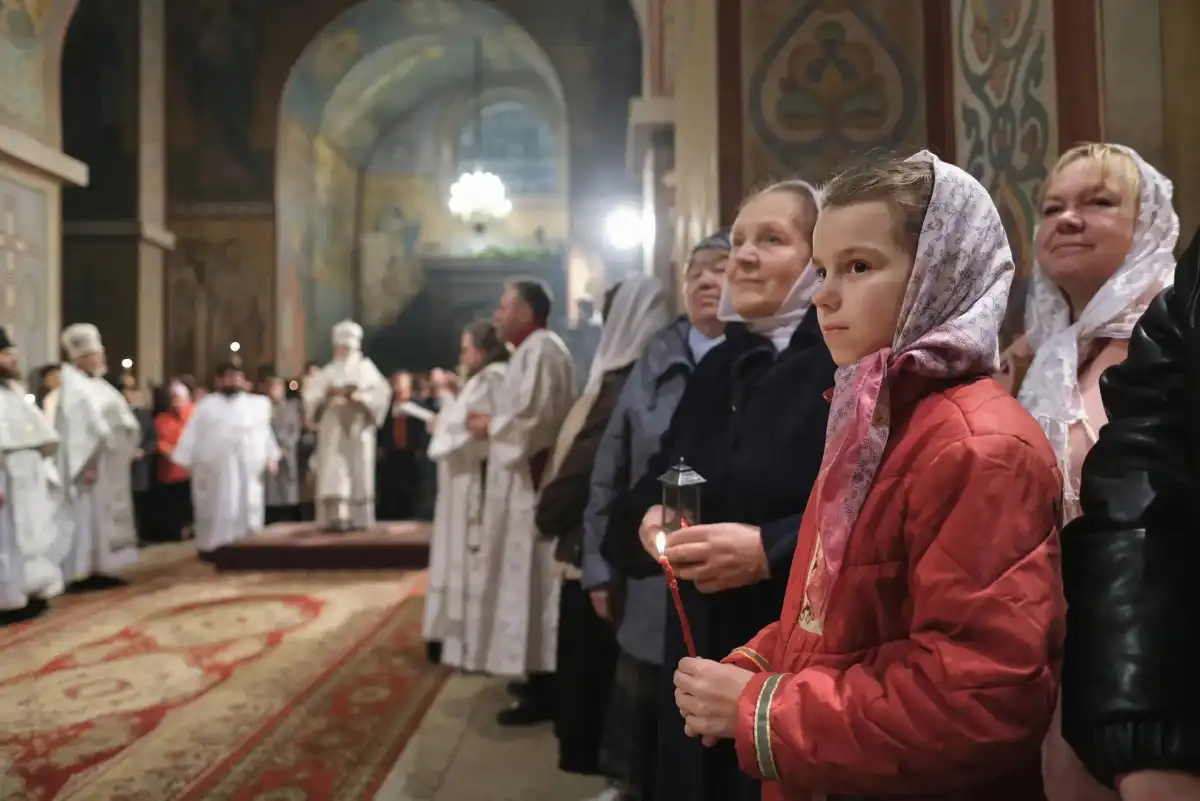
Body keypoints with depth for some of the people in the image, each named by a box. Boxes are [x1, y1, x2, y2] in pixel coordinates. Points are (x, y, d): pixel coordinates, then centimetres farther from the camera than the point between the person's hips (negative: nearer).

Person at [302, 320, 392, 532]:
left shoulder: (366, 368, 10)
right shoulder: (326, 373, 14)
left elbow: (381, 393, -3)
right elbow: (311, 398, 3)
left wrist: (358, 396, -18)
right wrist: (328, 395, -16)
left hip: (358, 429, -1)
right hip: (332, 430, 1)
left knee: (359, 474, -2)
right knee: (332, 474, -9)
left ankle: (358, 519, 2)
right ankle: (336, 517, -12)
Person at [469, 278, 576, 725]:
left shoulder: (541, 350, -15)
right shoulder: (535, 349, 18)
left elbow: (533, 417, -24)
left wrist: (490, 427, -10)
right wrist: (493, 422, 7)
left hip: (532, 480, -11)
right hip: (526, 477, 11)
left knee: (532, 579, -6)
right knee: (528, 578, 15)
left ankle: (542, 692, 1)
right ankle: (540, 676, 24)